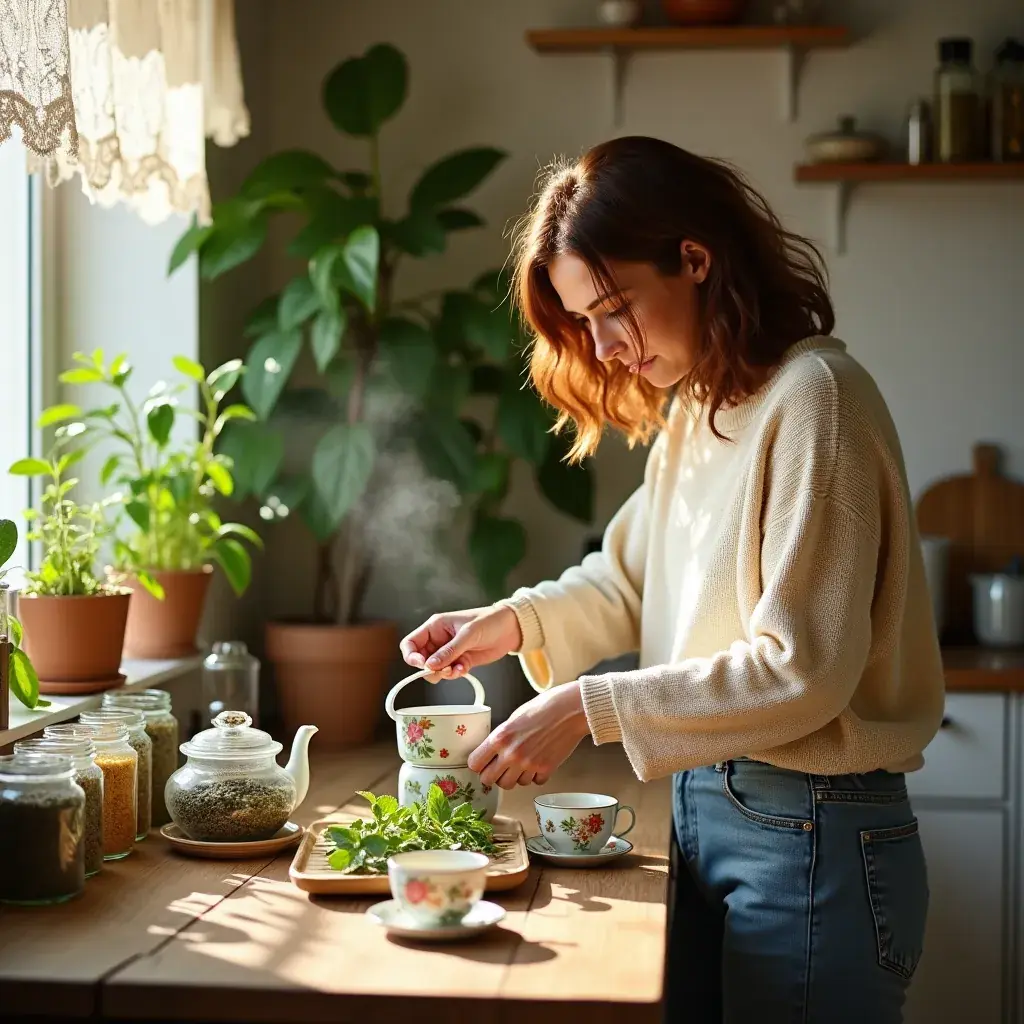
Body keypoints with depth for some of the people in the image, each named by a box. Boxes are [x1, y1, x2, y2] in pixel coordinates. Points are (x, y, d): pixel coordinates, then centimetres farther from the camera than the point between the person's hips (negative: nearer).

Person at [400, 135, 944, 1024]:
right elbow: (631, 576, 19)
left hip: (813, 842, -8)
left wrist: (592, 708, -21)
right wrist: (517, 623, 1)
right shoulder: (693, 407, 10)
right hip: (706, 808, 8)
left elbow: (804, 669, -21)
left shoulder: (811, 398, -18)